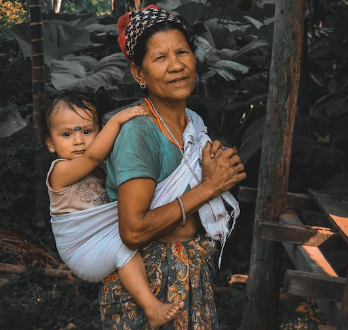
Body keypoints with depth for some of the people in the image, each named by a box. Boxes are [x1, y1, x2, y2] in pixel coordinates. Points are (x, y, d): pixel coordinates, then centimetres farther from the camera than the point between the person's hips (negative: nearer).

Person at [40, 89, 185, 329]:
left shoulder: (101, 168, 7)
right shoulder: (60, 171, -17)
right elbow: (93, 155, -33)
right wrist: (116, 120, -36)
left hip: (107, 241, 8)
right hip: (84, 255, -8)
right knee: (126, 245, -29)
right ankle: (151, 308, -25)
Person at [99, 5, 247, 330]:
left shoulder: (195, 121, 1)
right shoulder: (137, 132, -23)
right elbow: (133, 231, -30)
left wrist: (218, 171, -9)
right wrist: (208, 187, -24)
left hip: (195, 266, 8)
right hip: (147, 274, -7)